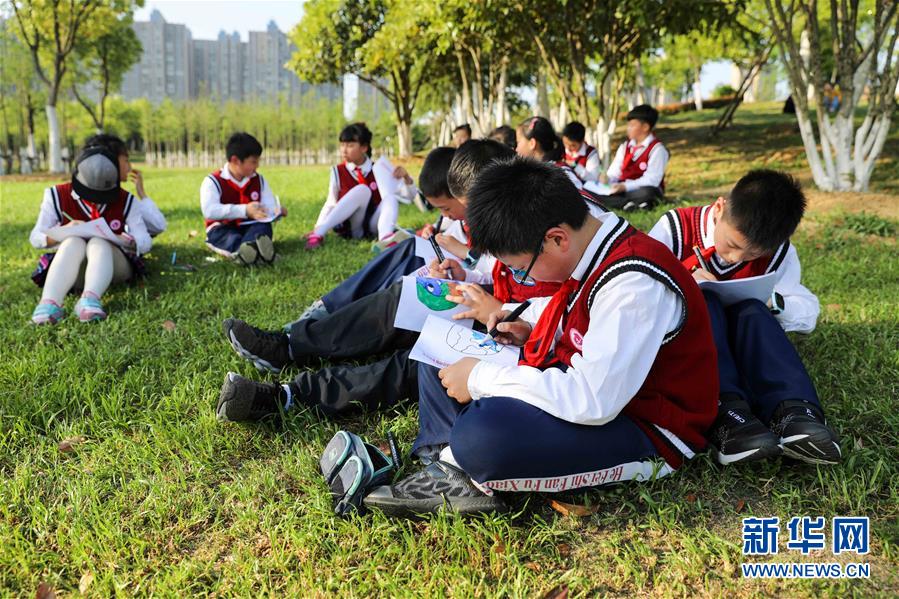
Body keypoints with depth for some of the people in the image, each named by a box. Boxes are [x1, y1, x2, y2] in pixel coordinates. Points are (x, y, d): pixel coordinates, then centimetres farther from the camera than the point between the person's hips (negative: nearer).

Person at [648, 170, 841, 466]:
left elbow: (808, 312, -1)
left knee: (753, 311, -29)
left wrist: (774, 302, -22)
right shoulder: (676, 228, -12)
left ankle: (792, 411, -44)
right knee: (702, 303, -33)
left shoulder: (778, 253, -2)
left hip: (738, 343, 3)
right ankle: (723, 411, -50)